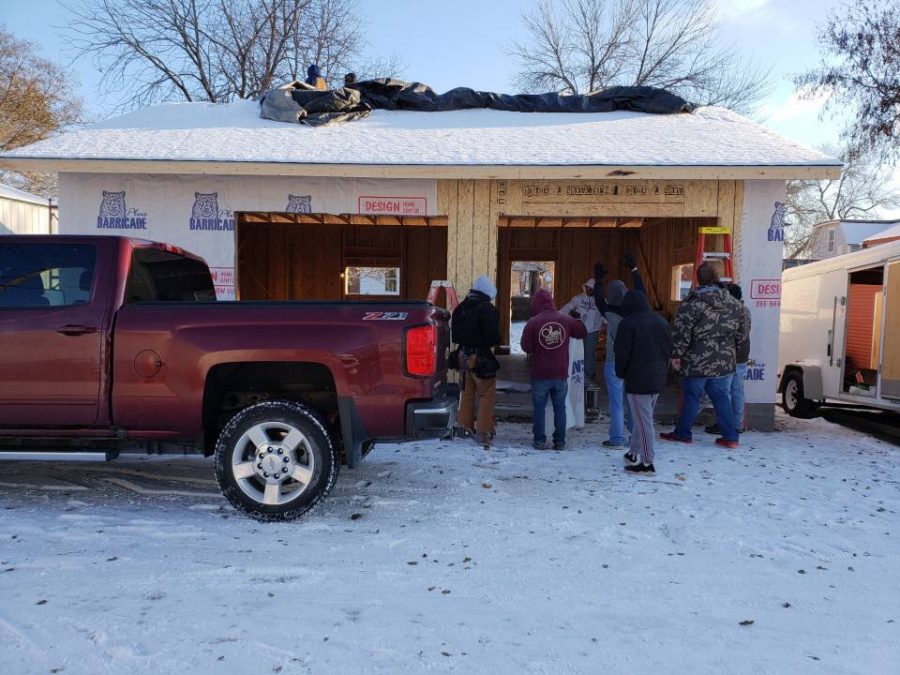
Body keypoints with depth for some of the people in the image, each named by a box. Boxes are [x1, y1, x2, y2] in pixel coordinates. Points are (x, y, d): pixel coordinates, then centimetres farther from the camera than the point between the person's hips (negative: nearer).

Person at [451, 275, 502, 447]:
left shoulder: (460, 308, 8)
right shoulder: (487, 310, -16)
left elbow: (455, 335, 13)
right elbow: (492, 336, -19)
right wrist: (496, 340, 1)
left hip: (464, 355, 7)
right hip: (481, 357, -7)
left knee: (467, 393, 18)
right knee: (486, 395, 0)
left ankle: (465, 425, 27)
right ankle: (483, 431, 0)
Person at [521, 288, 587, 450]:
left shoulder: (533, 323, -11)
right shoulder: (566, 320, -1)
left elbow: (526, 347, -8)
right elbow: (583, 332, 14)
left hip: (540, 374, -2)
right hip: (561, 373, 3)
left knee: (539, 407, 8)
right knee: (560, 407, 12)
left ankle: (540, 440, 10)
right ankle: (560, 441, 15)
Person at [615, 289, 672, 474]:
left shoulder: (628, 324, -13)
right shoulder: (661, 322, 9)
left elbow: (622, 353, -13)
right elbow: (669, 350, 13)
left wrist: (621, 373, 3)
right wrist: (663, 370, 18)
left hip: (637, 380, -7)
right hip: (658, 379, 8)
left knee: (643, 421, -3)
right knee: (644, 418, 18)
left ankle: (647, 463, 2)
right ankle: (634, 453, 29)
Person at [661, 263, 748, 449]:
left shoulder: (692, 303, -14)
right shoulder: (733, 304, 6)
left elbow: (681, 332, -18)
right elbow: (742, 333, 13)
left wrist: (676, 355, -10)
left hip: (696, 363, -5)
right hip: (724, 363, 5)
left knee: (691, 397, 6)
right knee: (722, 398, 13)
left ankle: (682, 433, 18)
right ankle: (730, 437, 14)